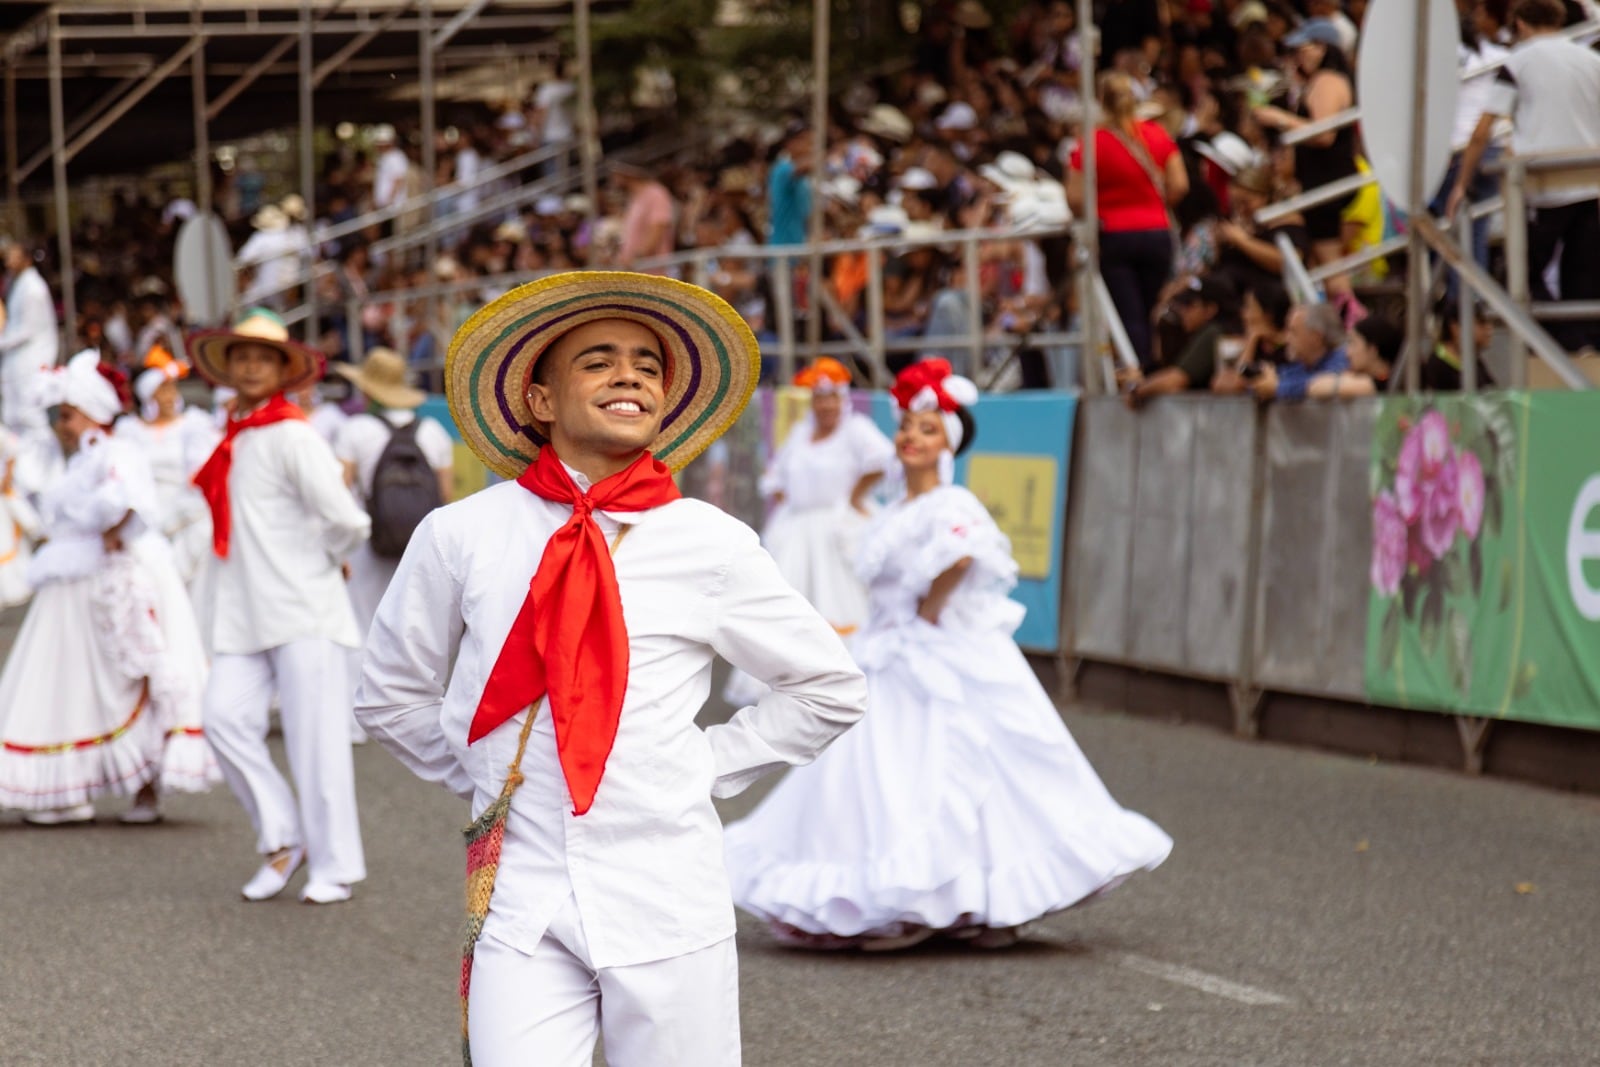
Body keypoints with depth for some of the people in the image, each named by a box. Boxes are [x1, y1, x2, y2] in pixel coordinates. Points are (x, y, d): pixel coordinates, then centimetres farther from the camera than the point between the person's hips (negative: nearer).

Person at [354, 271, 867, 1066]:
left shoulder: (712, 546, -1)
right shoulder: (460, 537, 1)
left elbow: (830, 690, 11)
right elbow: (391, 696, 16)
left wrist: (707, 767, 5)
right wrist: (485, 776, 9)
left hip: (666, 899, 0)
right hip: (521, 897, 0)